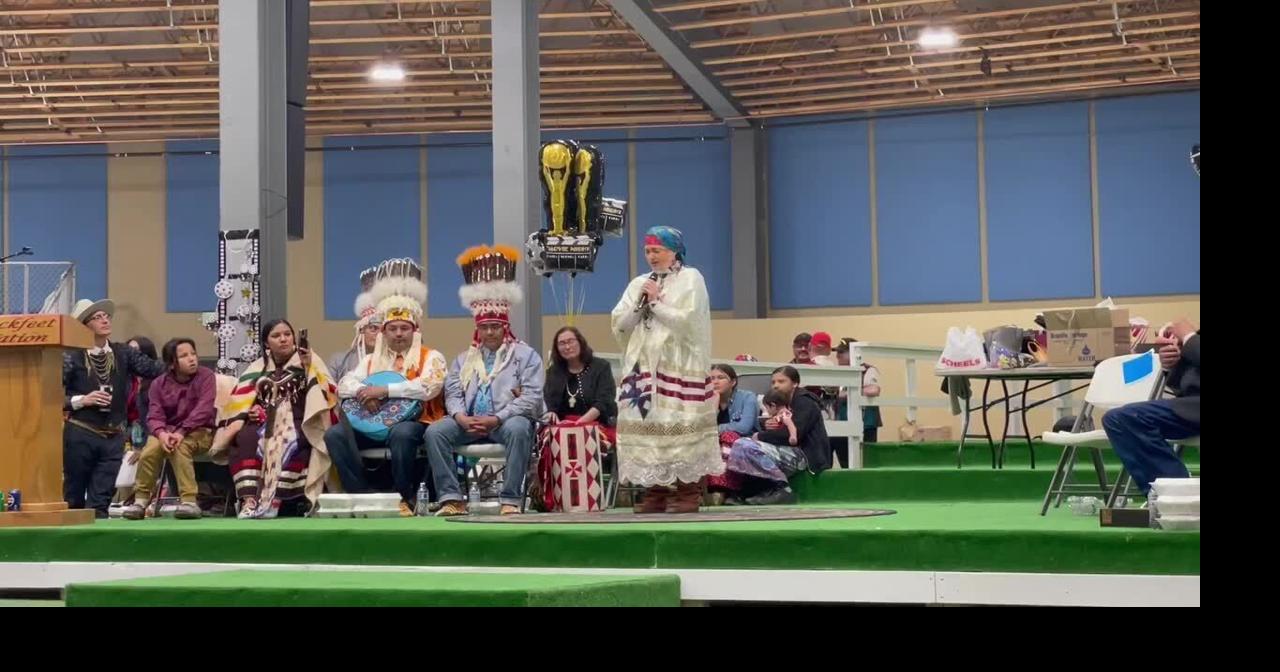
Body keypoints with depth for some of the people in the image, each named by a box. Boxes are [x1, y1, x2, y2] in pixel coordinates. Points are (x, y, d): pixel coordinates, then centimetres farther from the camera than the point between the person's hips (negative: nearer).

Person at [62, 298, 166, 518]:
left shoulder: (122, 353, 8)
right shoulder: (72, 357, -4)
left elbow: (153, 368, -2)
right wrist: (81, 400, -17)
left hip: (113, 437, 3)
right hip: (79, 435, -3)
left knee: (100, 499, 0)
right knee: (74, 498, 9)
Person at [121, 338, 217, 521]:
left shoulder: (205, 376, -7)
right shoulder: (159, 384, 3)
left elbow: (204, 409, -18)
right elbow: (155, 416, -6)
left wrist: (181, 432, -29)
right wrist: (162, 433, -29)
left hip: (199, 432, -3)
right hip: (168, 431, 3)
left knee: (179, 447, -34)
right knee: (151, 448, -27)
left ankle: (189, 501, -34)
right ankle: (141, 501, -12)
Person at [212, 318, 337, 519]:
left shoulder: (309, 360, 11)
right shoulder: (257, 368, 18)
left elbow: (326, 393, -2)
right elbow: (241, 400, 16)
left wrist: (310, 369, -14)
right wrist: (252, 410, -5)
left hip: (298, 422, -2)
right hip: (266, 422, 2)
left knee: (289, 442, -38)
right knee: (243, 438, -31)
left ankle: (276, 501, -43)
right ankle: (249, 500, -42)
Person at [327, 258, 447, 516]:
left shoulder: (431, 357, 4)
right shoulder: (371, 359, 20)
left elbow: (428, 387, -15)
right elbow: (344, 385, 8)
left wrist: (384, 390, -18)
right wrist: (363, 393, -15)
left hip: (415, 424, -5)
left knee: (401, 433, -40)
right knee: (335, 434, -21)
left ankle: (406, 497, -21)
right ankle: (362, 494, -17)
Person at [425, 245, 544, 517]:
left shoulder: (525, 355, 6)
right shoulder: (464, 359, 22)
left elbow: (532, 397, -6)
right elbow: (453, 393, 12)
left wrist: (496, 419, -17)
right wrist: (462, 417, -12)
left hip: (507, 420, -4)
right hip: (469, 421, 4)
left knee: (518, 429, -39)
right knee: (435, 431, -21)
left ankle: (511, 500, -36)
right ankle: (451, 498, -22)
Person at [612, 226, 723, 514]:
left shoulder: (691, 279, 1)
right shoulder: (639, 284, 16)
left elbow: (686, 321, -12)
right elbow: (617, 324, 11)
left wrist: (656, 302, -6)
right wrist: (639, 304, -3)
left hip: (678, 367, -5)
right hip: (644, 366, 6)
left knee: (679, 427, -10)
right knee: (648, 426, 1)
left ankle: (687, 491, -7)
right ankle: (655, 491, 6)